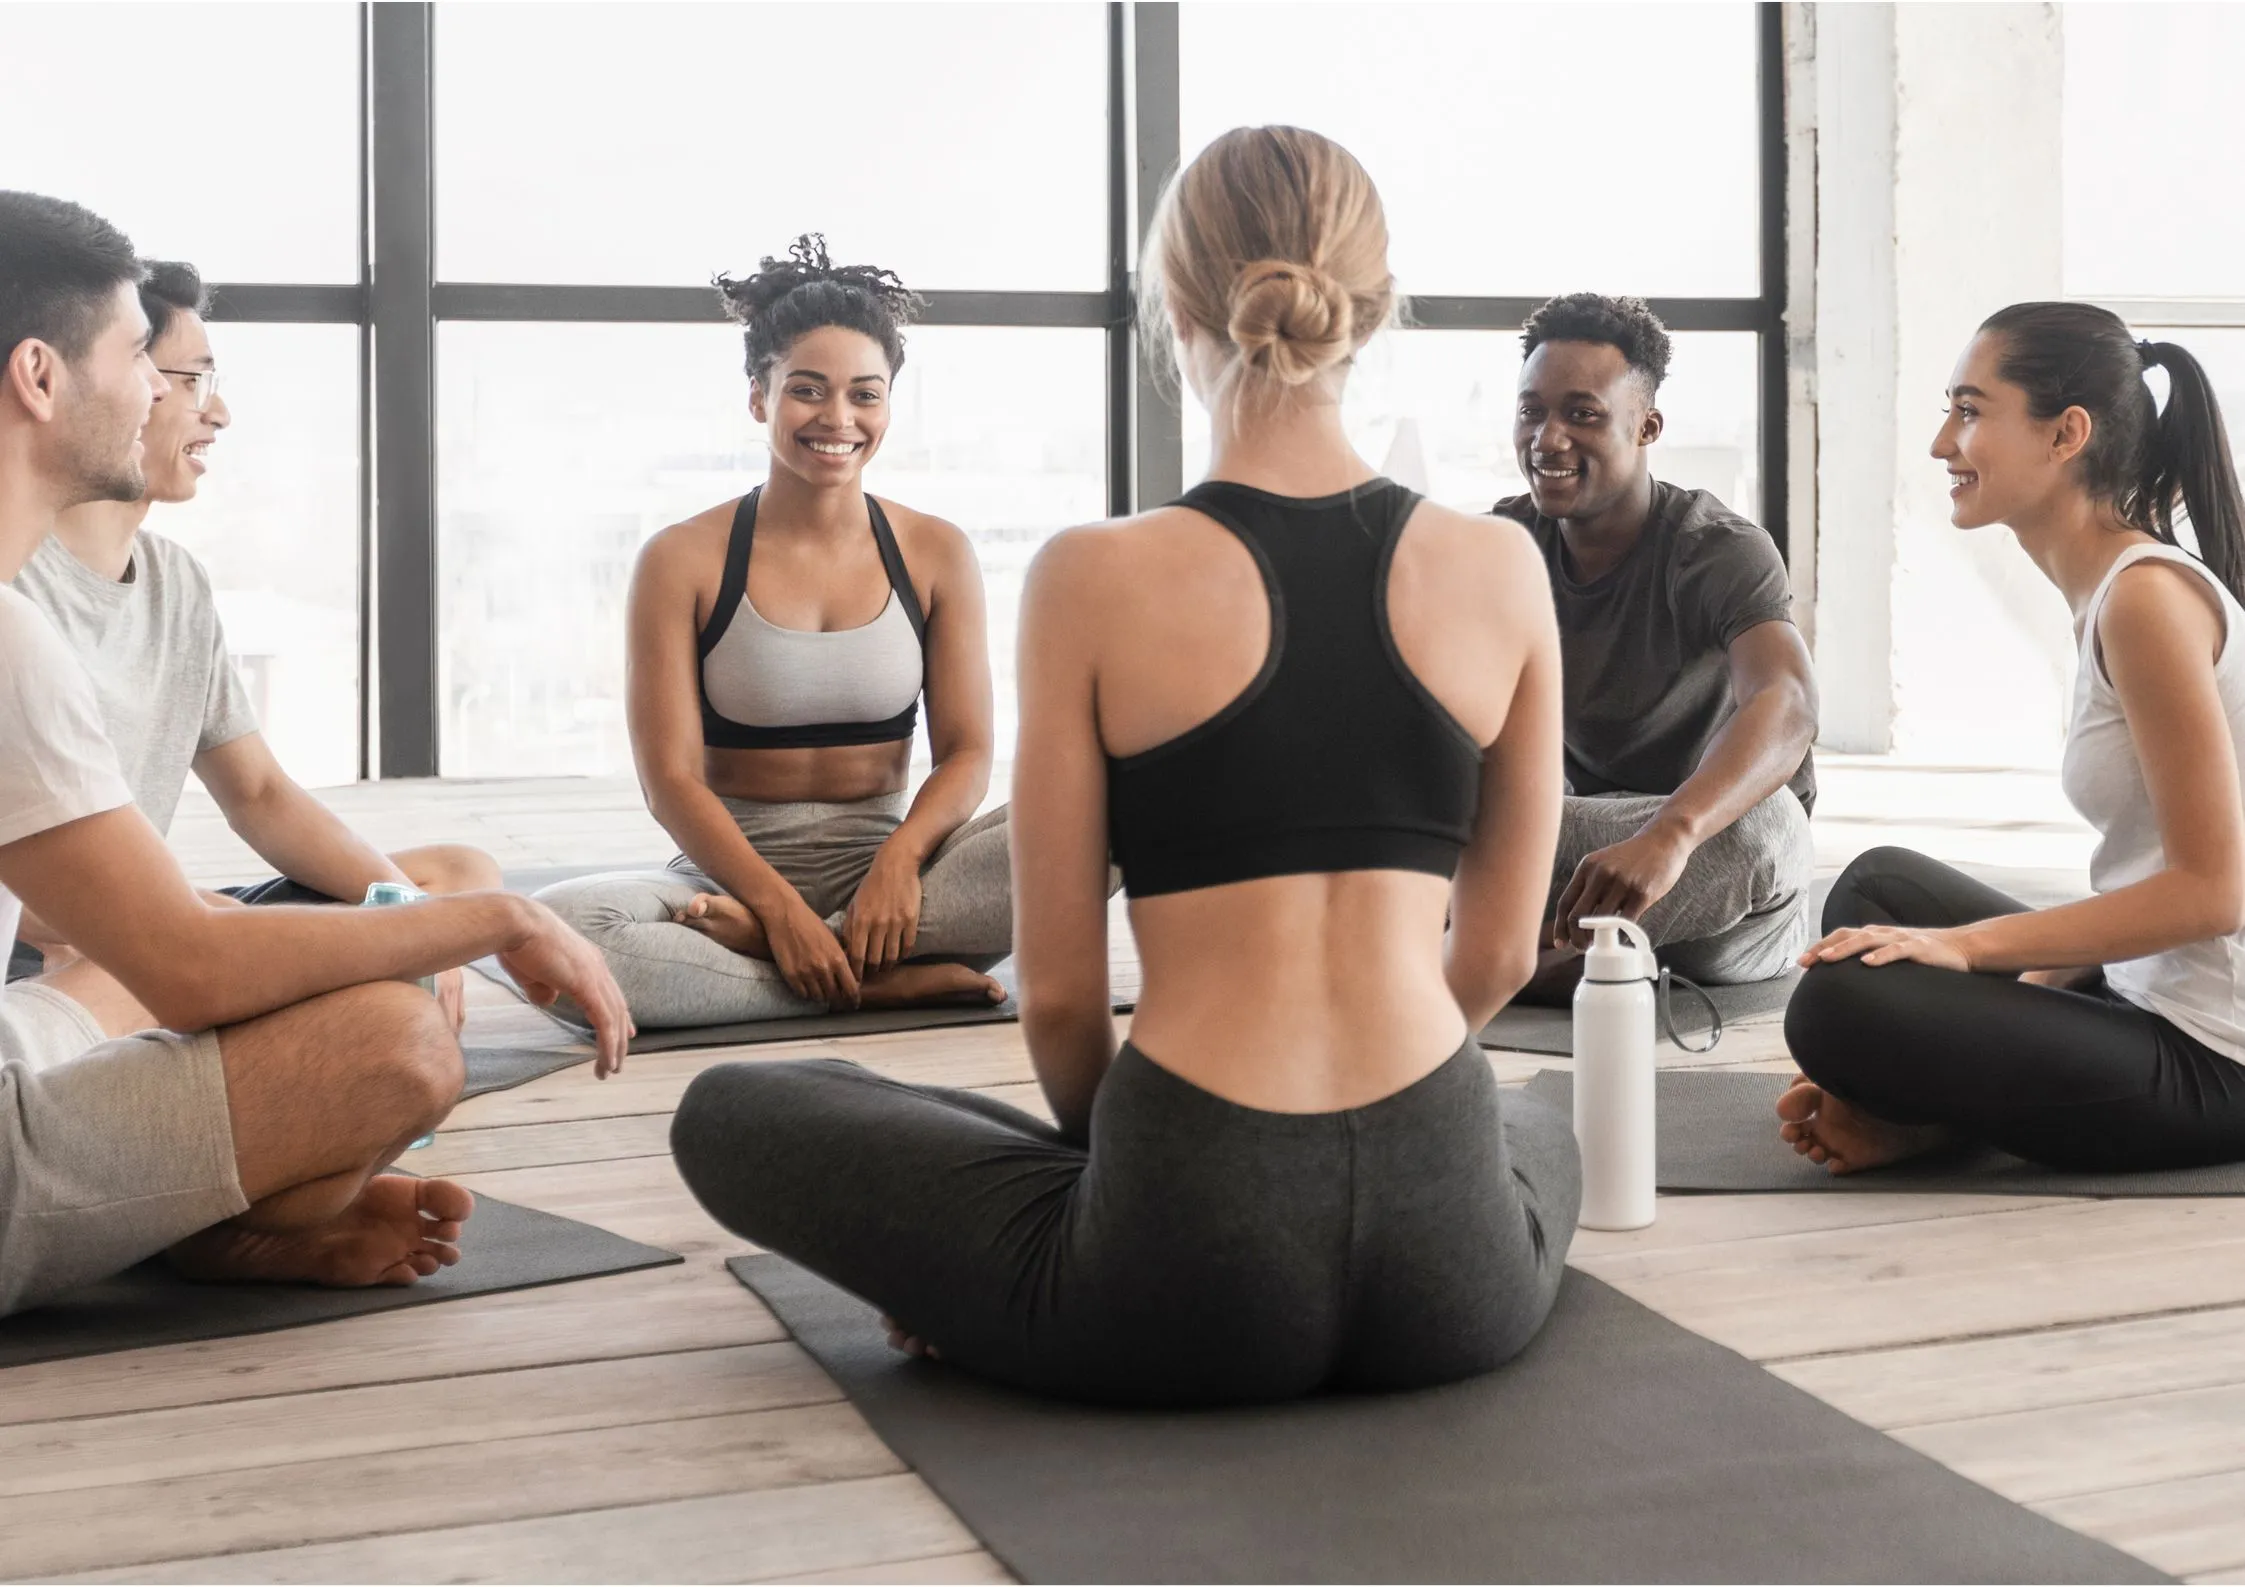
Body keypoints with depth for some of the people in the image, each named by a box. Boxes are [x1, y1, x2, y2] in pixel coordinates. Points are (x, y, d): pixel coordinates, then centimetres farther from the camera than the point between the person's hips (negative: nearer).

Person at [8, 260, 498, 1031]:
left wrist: (400, 901, -2)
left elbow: (258, 795, 14)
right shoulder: (20, 582, -13)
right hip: (34, 960, -9)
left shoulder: (177, 581, 12)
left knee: (461, 873, 5)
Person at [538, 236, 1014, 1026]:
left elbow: (966, 751, 1)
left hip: (881, 866, 2)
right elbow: (670, 778, -6)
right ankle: (882, 979, -27)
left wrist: (901, 857, -21)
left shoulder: (935, 553, 6)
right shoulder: (683, 561, 0)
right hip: (736, 868, -1)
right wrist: (776, 901, -22)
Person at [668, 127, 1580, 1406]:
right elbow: (1501, 955, 10)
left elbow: (1059, 992, -1)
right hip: (1454, 1276, 3)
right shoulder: (1501, 570, 2)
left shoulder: (1097, 581, -7)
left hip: (1199, 1273, -3)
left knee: (729, 1113, 17)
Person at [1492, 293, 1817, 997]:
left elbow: (1786, 706, -38)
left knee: (1761, 824, -39)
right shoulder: (1507, 542, 0)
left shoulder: (1721, 551, -17)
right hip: (1585, 839, 4)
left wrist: (1667, 836, -58)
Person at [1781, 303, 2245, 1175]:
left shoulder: (2147, 595, -18)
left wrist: (1968, 944, -18)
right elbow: (2141, 878, 11)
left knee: (1839, 1008, -26)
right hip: (2141, 1001, 10)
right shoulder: (2107, 590, 11)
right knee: (1879, 885, 20)